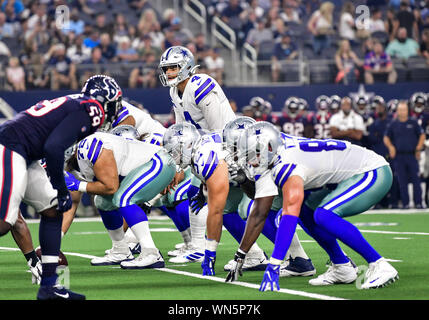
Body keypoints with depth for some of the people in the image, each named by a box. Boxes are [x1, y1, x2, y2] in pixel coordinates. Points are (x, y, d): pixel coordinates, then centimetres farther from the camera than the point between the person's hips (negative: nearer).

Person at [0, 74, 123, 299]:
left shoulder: (73, 104, 19)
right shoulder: (86, 111, -10)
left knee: (52, 211, 11)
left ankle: (48, 285, 11)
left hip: (23, 155, 11)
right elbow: (53, 148, -20)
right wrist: (62, 190, -11)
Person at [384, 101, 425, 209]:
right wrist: (390, 147, -2)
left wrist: (418, 148, -2)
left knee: (415, 180, -4)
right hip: (399, 156, 1)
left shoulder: (413, 122, 5)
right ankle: (405, 203, 6)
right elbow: (386, 137, 15)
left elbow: (422, 135, 8)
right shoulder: (393, 124, 8)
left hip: (412, 155, -1)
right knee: (402, 182, 2)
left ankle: (418, 203, -1)